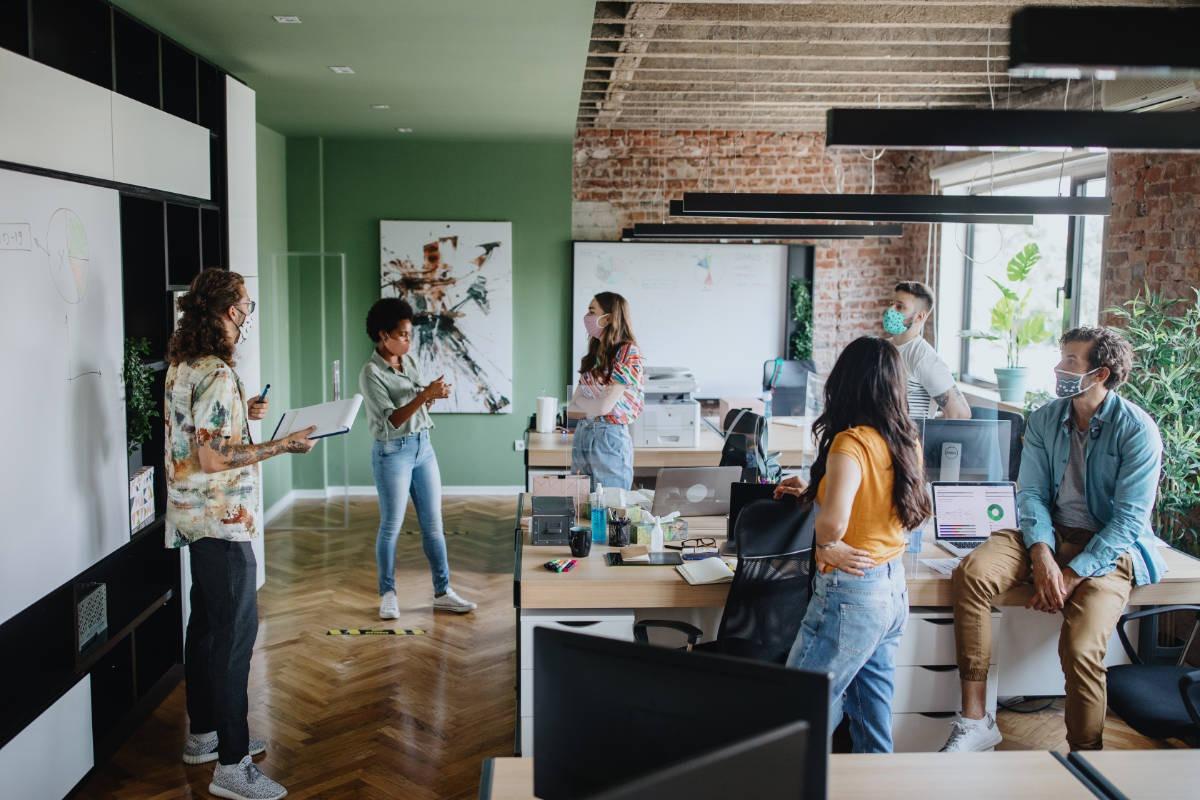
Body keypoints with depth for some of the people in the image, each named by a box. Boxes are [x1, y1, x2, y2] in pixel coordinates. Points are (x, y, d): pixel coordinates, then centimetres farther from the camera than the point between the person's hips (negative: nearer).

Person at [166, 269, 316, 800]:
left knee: (207, 624, 18)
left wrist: (240, 414, 15)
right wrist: (283, 445, -20)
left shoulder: (182, 366, 10)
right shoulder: (216, 374, -21)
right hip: (222, 521, -10)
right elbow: (212, 458, -24)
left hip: (195, 519, 10)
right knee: (236, 632, -5)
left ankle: (203, 734, 32)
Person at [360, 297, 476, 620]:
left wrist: (434, 393, -7)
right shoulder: (371, 373, -14)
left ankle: (442, 592, 13)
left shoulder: (409, 361, 7)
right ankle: (388, 594, 17)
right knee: (391, 526, 3)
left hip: (423, 447, 7)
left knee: (433, 523, 7)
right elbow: (391, 421, -20)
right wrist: (425, 394, -27)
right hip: (393, 453, -7)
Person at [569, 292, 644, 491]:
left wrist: (580, 402, 1)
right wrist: (592, 406, -10)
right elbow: (572, 408, 7)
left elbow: (605, 406, -15)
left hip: (611, 438, -7)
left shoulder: (628, 354, -10)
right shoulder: (593, 355, 11)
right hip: (582, 435, 7)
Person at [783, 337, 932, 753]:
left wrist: (827, 545, -13)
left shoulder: (850, 442, -20)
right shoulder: (906, 440, 3)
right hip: (894, 586, 8)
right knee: (872, 708, 19)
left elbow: (834, 519, -34)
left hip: (852, 590, -8)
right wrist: (811, 492, 20)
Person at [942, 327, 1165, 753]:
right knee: (972, 573, -23)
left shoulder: (1137, 430, -11)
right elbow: (1032, 493, 0)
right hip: (1051, 534, 5)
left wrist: (1073, 575, -21)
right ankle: (975, 720, -19)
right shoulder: (1045, 419, 4)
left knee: (1080, 648, -27)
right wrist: (1041, 554, -18)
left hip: (1109, 548, -4)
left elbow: (1129, 519, -14)